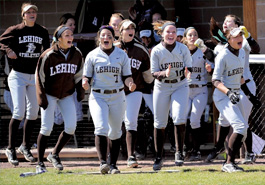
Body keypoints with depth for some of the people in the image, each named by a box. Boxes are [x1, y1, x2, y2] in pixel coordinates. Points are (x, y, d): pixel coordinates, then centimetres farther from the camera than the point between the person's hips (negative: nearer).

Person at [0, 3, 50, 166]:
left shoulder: (43, 32, 6)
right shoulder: (15, 31, -3)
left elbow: (47, 51, 15)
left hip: (35, 76, 4)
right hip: (18, 76, -4)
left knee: (33, 113, 5)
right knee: (19, 113, -13)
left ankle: (26, 146, 21)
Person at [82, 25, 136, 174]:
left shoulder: (121, 55, 5)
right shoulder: (92, 55, 2)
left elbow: (126, 76, 8)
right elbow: (87, 77, 5)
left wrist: (130, 84, -14)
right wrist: (85, 84, -18)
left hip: (117, 97, 2)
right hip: (98, 96, -2)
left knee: (115, 132, 6)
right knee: (101, 128, -20)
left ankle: (113, 164, 15)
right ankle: (103, 162, -24)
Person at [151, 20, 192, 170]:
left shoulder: (183, 49, -5)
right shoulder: (156, 51, -7)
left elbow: (189, 68, -2)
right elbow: (154, 73, -7)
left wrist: (186, 71, -26)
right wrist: (165, 73, -27)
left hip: (180, 86, 0)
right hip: (162, 87, 0)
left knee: (179, 118, -19)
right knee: (160, 123, 4)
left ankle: (179, 152, -7)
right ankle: (159, 157, 16)